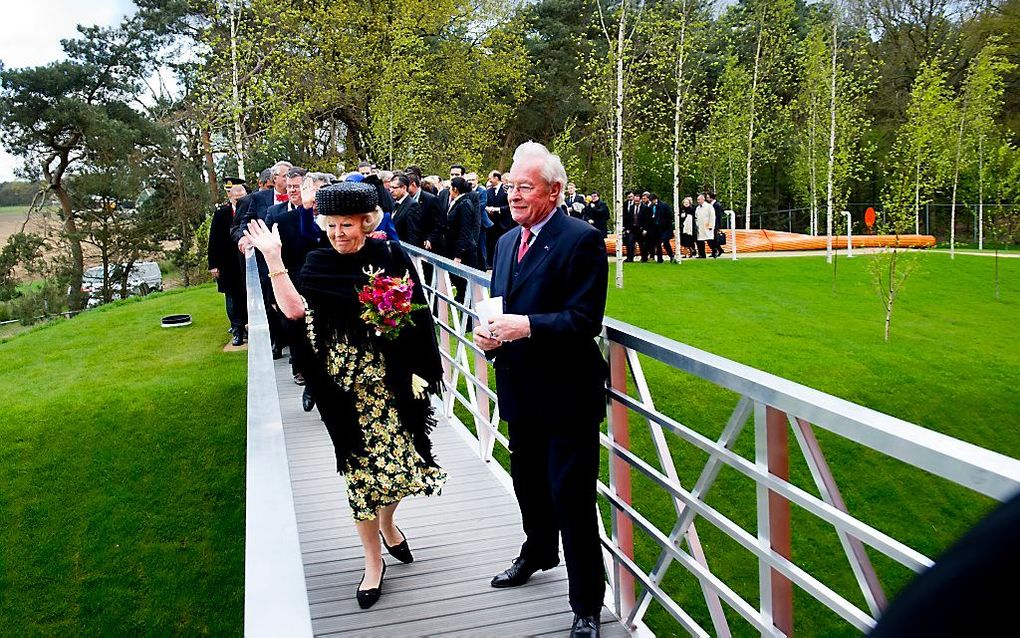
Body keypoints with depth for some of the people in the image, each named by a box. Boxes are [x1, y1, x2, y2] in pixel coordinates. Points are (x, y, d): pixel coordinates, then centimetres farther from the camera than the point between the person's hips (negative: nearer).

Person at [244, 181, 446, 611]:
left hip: (392, 381, 0)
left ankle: (386, 521, 38)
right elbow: (294, 309, -16)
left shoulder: (391, 256, 0)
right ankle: (373, 562, 25)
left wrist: (418, 371, -5)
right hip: (348, 389, 0)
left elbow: (415, 315, 2)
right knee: (361, 468, 6)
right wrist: (273, 258, -19)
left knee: (402, 460, 2)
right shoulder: (319, 264, 1)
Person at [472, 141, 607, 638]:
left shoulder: (581, 240, -14)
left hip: (566, 393, -8)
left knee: (571, 498, -1)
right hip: (520, 390, 8)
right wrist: (487, 332, -5)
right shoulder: (507, 242, 11)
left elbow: (585, 320, -20)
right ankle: (538, 552, 51)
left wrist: (526, 326, -31)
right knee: (528, 482, 25)